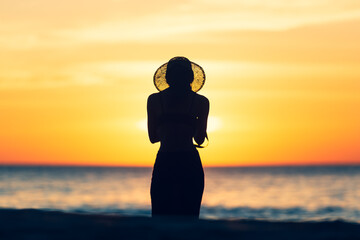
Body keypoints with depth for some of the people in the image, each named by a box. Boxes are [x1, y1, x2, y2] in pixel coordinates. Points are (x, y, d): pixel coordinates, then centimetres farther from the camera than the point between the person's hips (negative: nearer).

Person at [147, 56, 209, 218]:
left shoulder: (154, 100, 4)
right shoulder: (201, 102, 2)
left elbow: (153, 137, 9)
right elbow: (200, 139, 8)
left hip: (164, 164, 0)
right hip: (190, 164, 0)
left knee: (161, 218, 3)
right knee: (189, 217, 6)